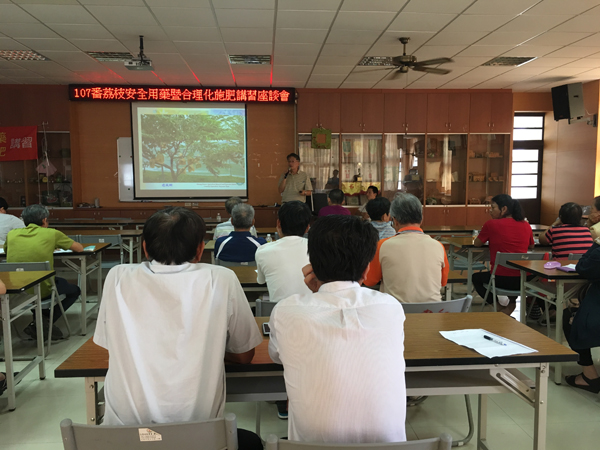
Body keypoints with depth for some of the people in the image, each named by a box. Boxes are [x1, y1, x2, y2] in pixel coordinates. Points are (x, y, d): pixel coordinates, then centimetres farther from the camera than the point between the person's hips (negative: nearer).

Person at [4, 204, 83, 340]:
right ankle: (43, 322, 6)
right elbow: (79, 248, 5)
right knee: (75, 290, 23)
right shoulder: (52, 234, -5)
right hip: (40, 292, -5)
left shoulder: (11, 234, 6)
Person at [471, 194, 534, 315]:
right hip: (523, 280, 5)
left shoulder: (491, 224, -8)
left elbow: (476, 243, 8)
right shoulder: (526, 225, 5)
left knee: (476, 278, 26)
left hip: (501, 279, -4)